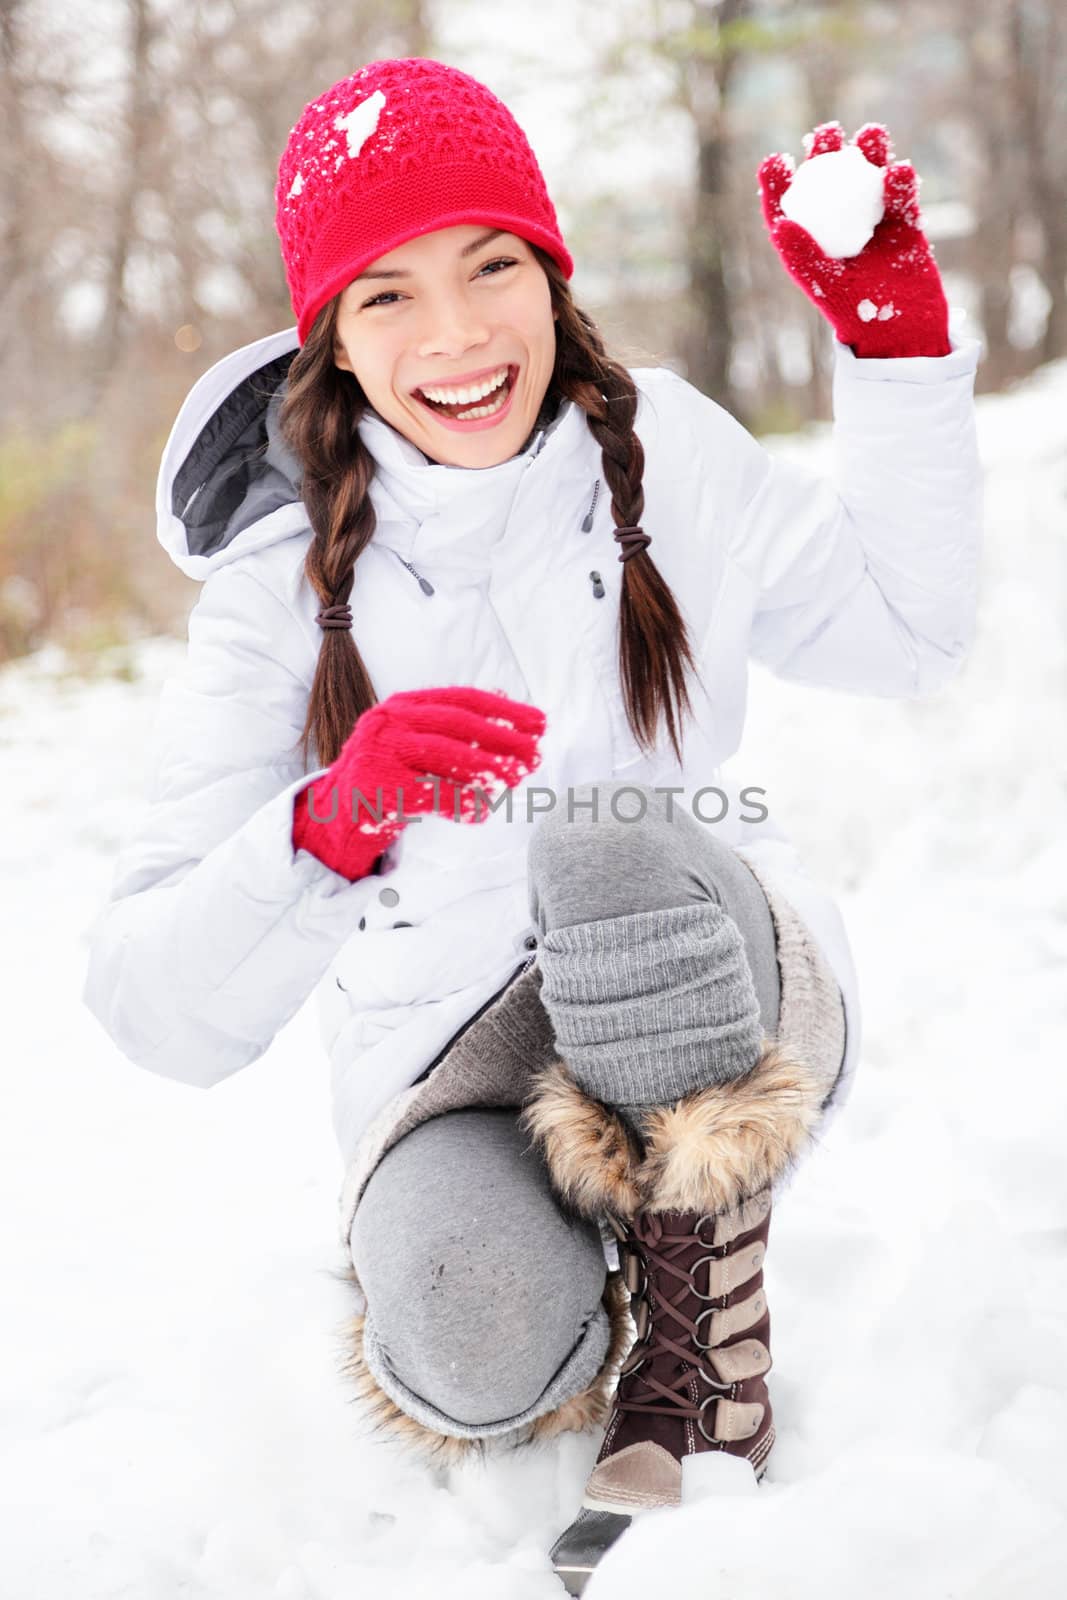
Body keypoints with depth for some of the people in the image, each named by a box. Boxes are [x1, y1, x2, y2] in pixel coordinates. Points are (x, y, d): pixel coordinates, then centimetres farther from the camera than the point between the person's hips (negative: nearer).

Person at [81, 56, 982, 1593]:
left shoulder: (659, 447, -5)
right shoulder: (285, 578, -11)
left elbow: (909, 632, 9)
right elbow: (158, 1009, -18)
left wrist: (895, 339, -2)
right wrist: (333, 822, -38)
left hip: (722, 1020, 1)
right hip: (450, 1051, -1)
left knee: (614, 845, -34)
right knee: (475, 1356, -34)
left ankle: (696, 1383, -16)